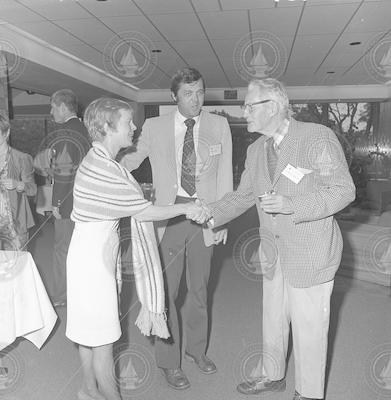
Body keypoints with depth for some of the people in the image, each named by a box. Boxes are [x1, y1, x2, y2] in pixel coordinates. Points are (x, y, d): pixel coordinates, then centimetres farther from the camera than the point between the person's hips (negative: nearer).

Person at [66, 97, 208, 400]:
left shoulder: (101, 161, 8)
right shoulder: (101, 168, -24)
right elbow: (143, 212, -21)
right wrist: (185, 208, -13)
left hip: (96, 252, 10)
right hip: (94, 254, -10)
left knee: (90, 329, 21)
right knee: (104, 335, 5)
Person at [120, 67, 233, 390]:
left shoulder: (219, 126, 1)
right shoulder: (154, 127, -2)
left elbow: (224, 175, 2)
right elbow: (130, 160, 6)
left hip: (205, 217, 2)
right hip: (168, 216, -1)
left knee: (199, 289, 17)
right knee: (165, 291, 5)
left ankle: (197, 350, 40)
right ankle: (169, 361, 27)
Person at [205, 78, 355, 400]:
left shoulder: (318, 137, -14)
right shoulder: (256, 150, 7)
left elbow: (344, 190, -16)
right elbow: (243, 196, 15)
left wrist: (292, 205, -28)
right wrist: (210, 215, 5)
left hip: (311, 255, -6)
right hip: (275, 254, 7)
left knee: (309, 329, 7)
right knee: (273, 322, 21)